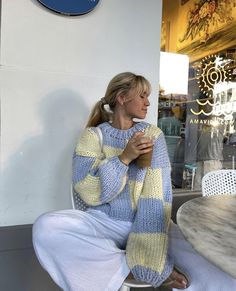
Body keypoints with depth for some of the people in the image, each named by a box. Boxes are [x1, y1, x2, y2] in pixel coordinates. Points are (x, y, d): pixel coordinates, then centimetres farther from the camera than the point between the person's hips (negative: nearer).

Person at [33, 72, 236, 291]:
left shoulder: (153, 134, 0)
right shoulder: (93, 135, -2)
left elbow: (158, 194, -11)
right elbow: (88, 193, -12)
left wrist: (150, 257, -20)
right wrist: (124, 158, -24)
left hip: (148, 223, -1)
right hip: (104, 223, 2)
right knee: (45, 227, -26)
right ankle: (131, 265, -16)